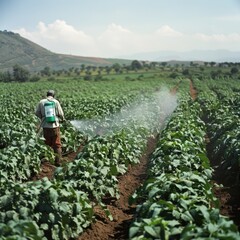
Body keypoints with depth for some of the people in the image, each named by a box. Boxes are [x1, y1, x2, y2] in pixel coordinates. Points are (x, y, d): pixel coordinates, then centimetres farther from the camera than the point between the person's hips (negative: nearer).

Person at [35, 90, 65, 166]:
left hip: (45, 126, 1)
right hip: (55, 125, -1)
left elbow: (37, 113, 4)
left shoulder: (41, 102, 0)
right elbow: (61, 114, -3)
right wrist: (62, 118, 19)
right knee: (57, 145, 7)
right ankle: (58, 161, 5)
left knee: (47, 144, 13)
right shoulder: (56, 102, -2)